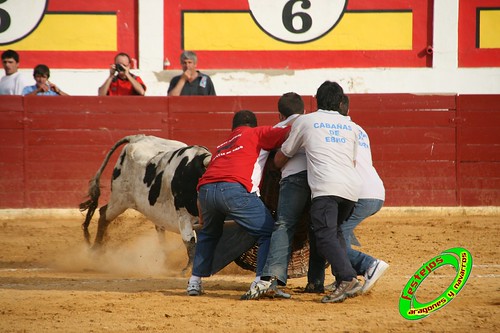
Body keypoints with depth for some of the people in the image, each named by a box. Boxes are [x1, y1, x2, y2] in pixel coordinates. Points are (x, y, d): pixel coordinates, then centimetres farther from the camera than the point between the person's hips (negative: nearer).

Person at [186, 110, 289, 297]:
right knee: (268, 232, 4)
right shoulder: (255, 134, 22)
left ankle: (195, 281, 28)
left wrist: (202, 217, 43)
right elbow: (287, 134, 8)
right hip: (234, 189, -6)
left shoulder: (221, 146, 37)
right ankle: (261, 282, -10)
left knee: (208, 234, 33)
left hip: (205, 190, 6)